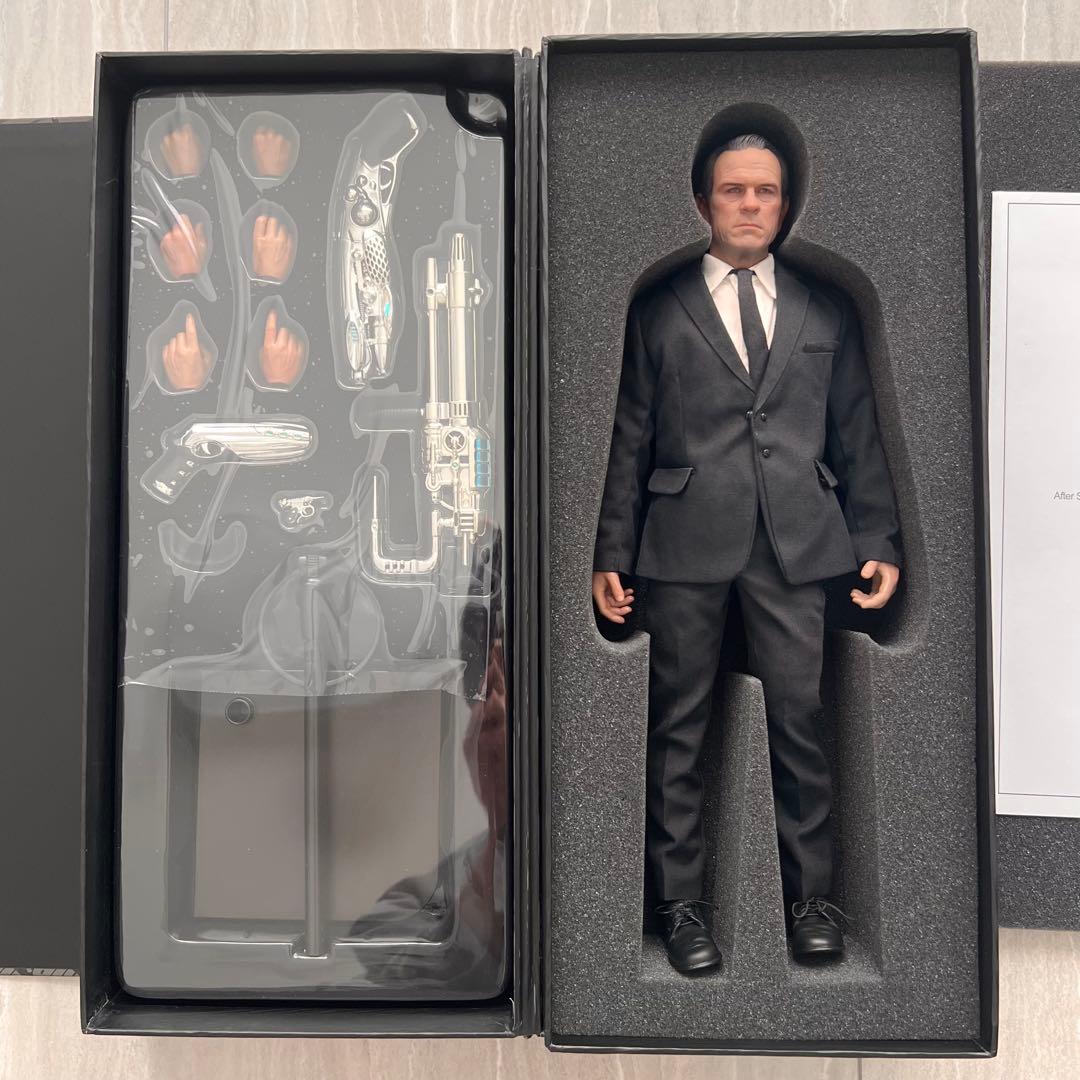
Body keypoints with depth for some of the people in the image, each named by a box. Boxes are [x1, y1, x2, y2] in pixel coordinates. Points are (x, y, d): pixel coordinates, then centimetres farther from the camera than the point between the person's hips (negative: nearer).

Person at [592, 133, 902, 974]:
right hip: (686, 544, -1)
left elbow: (858, 434, 14)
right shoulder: (658, 308, 9)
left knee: (801, 722, 4)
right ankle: (681, 904, 19)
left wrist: (878, 542, 7)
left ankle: (812, 897, 23)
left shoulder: (827, 308, 16)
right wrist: (612, 553, 0)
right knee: (679, 730, 4)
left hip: (797, 544, 2)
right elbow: (630, 439, 5)